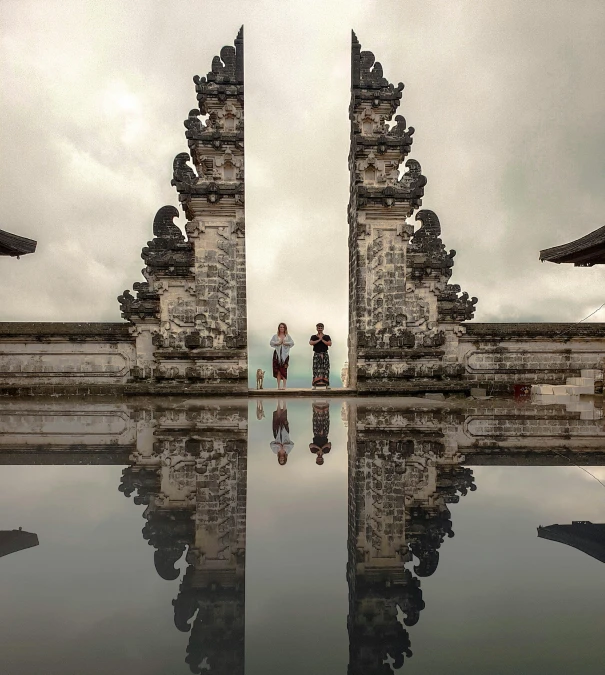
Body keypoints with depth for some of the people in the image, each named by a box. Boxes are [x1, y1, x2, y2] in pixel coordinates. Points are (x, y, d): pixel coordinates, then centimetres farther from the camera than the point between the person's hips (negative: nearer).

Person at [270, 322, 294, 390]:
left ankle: (284, 386, -4)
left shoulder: (287, 336, 10)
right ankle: (278, 386, 1)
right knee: (278, 370, -2)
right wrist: (278, 343, -12)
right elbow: (271, 342, -2)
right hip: (277, 354, 0)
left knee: (284, 370, -5)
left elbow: (292, 343, 0)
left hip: (285, 354, 0)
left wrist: (285, 343, -11)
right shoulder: (275, 336, 9)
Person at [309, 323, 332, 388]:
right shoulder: (313, 337, 9)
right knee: (316, 369, -6)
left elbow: (330, 344, -6)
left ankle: (327, 384, -3)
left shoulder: (327, 337, 10)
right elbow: (311, 343, -10)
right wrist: (319, 340, -12)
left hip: (325, 354, 1)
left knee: (326, 369, -4)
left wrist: (322, 340, -9)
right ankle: (314, 384, -5)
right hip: (316, 354, 0)